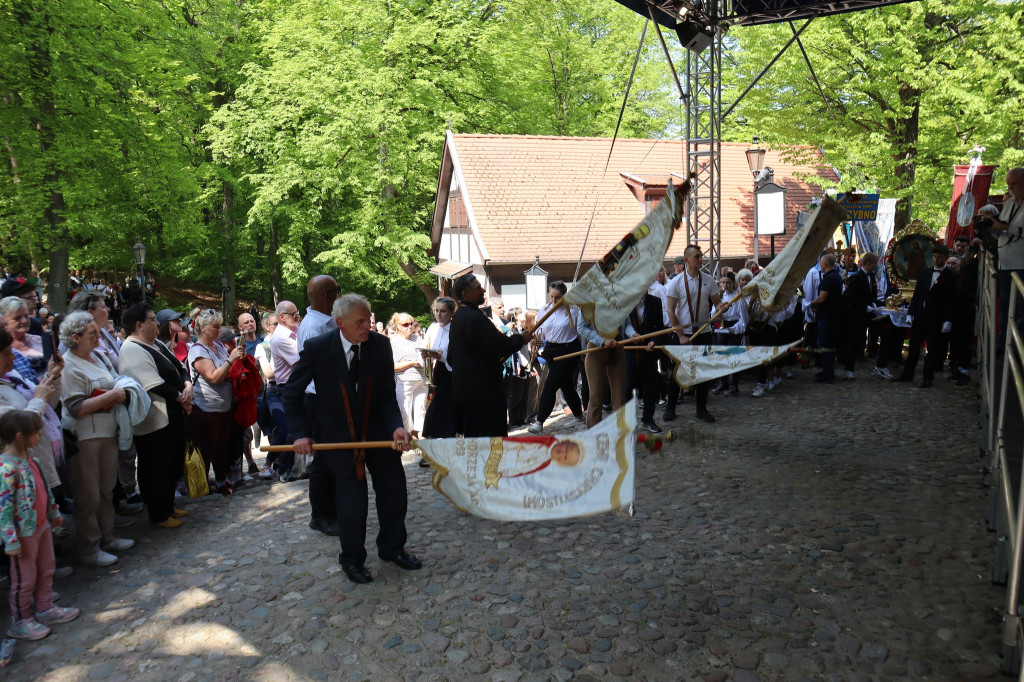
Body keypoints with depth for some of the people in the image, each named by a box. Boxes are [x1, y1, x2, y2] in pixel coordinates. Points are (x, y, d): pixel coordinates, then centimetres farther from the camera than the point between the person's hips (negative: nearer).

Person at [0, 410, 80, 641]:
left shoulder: (28, 456, 2)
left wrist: (54, 513, 23)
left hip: (41, 524, 9)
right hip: (24, 531, -9)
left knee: (46, 569, 21)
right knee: (25, 578, 7)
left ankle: (45, 609, 39)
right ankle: (20, 622, 25)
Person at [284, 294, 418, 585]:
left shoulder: (380, 345, -10)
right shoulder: (317, 348, -16)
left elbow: (388, 396, -7)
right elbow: (292, 394, -5)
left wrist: (396, 426, -24)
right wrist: (302, 433, -14)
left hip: (376, 428, 3)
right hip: (339, 434, -3)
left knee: (394, 490, 8)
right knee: (353, 501, -3)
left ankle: (391, 547, 32)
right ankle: (352, 559, 23)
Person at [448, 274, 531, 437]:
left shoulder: (458, 317, 14)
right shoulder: (475, 318, -19)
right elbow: (498, 345, -21)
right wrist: (520, 339, -5)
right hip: (482, 388, -10)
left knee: (471, 435, 15)